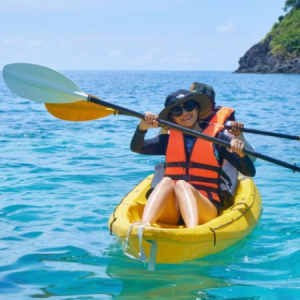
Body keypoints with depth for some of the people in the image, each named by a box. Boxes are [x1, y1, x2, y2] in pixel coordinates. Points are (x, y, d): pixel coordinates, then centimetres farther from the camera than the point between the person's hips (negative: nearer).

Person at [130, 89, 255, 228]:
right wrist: (143, 127, -17)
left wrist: (240, 153, -18)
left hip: (206, 209, -2)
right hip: (169, 212, 2)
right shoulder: (169, 139, 17)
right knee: (166, 181, -26)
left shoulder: (216, 137, 9)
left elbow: (250, 172, 3)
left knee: (182, 184, -30)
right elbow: (136, 148, 2)